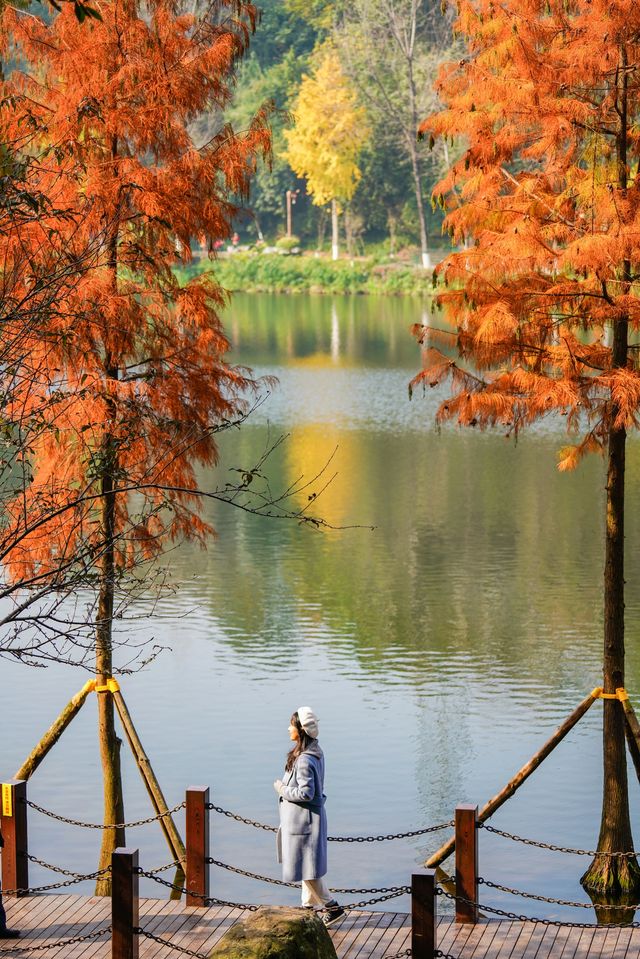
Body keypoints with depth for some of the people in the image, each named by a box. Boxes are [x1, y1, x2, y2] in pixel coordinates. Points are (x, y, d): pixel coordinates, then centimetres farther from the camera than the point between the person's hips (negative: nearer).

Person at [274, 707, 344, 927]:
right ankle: (309, 905, 29)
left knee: (306, 868, -1)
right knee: (307, 866, 19)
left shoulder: (304, 760, -26)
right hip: (308, 817, 10)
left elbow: (305, 792, -27)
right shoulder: (315, 752, 5)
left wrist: (282, 789, -14)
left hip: (303, 818, -10)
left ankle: (332, 907, 3)